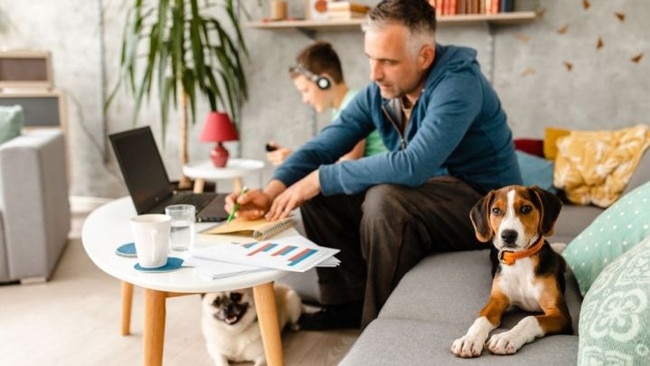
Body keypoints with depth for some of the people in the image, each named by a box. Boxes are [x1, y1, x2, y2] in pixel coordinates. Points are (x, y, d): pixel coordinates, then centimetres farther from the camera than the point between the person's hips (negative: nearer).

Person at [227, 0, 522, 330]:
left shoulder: (458, 83, -25)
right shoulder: (379, 91, -4)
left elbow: (413, 166, -37)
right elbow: (323, 145, -4)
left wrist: (320, 179, -30)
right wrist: (272, 191, -22)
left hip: (484, 206, -7)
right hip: (428, 191, 7)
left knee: (385, 199, -34)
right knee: (319, 196, -3)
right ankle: (348, 302, 7)